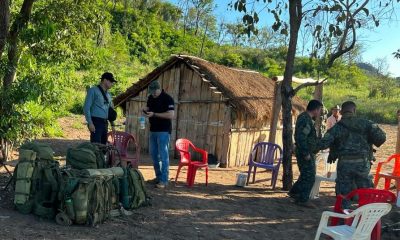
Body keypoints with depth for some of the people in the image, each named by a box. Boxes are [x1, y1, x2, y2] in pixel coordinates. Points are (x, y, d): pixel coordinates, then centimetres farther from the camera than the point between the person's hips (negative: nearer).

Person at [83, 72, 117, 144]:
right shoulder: (93, 90, -3)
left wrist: (112, 125, 19)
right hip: (96, 122, -7)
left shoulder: (108, 94, 18)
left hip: (105, 123, 7)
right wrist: (90, 123, -17)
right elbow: (86, 108, -9)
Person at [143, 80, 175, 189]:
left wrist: (154, 114, -23)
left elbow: (171, 115, -21)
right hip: (153, 130, 8)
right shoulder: (151, 98, 9)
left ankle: (164, 180, -1)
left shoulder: (167, 99, -14)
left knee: (163, 155, -6)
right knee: (154, 154, 12)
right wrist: (146, 110, -3)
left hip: (163, 131, -8)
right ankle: (158, 177, 24)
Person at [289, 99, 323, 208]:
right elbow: (300, 138, -27)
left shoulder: (306, 118, 14)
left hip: (307, 153, 10)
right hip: (305, 153, -10)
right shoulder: (305, 120, -20)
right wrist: (306, 153, -24)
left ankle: (294, 192, 32)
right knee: (309, 177, -4)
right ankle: (303, 200, 5)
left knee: (306, 175, 20)